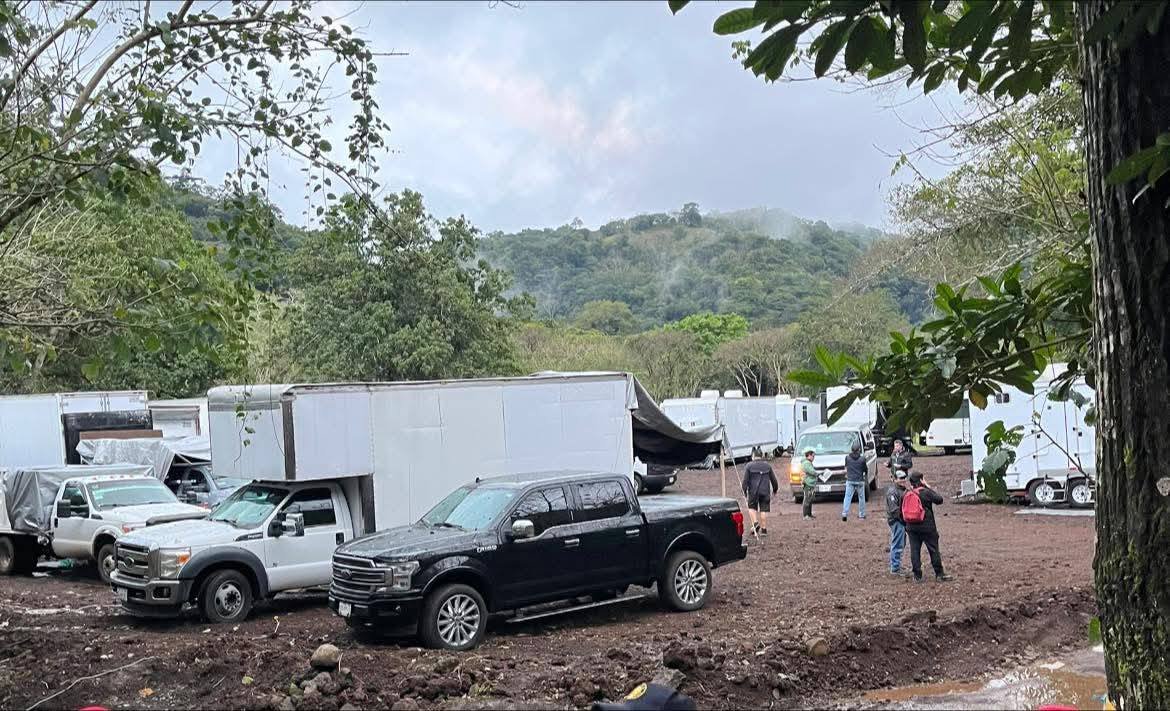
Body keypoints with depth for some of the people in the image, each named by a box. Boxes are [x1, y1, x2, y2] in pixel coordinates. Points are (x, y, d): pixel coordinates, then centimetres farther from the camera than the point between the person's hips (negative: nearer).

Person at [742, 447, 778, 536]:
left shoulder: (749, 466, -2)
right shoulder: (767, 466, 6)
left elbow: (745, 480, -6)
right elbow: (773, 480, 10)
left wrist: (744, 491, 6)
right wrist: (775, 489, 25)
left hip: (753, 492, -2)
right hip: (765, 492, 2)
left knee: (752, 507, 16)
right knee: (764, 510, 5)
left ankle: (755, 523, -3)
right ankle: (764, 529, 5)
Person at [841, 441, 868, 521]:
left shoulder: (847, 457, -3)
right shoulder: (862, 459, -7)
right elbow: (866, 471, 4)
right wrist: (867, 481, 19)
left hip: (850, 481, 1)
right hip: (860, 481, -1)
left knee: (847, 497, 0)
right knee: (861, 497, 13)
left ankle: (844, 513, -13)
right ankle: (861, 514, 18)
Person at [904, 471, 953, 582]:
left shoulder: (905, 495, 2)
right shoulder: (926, 492, -13)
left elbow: (902, 512, 7)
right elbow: (939, 500, -4)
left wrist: (906, 525, 18)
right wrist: (929, 487, 0)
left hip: (912, 528, 4)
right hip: (927, 527, -4)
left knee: (914, 550, 6)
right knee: (933, 550, 7)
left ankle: (917, 576, 7)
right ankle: (939, 574, 13)